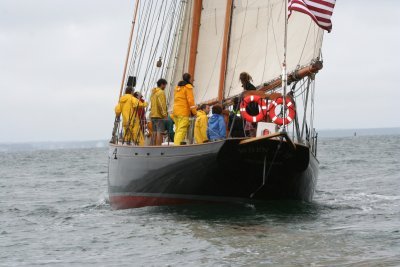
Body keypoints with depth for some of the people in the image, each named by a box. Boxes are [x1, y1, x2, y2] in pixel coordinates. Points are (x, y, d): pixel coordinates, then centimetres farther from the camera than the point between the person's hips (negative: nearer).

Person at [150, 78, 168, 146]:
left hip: (153, 115, 9)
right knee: (160, 132, -12)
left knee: (154, 132, 11)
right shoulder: (161, 92, -11)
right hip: (159, 115, -9)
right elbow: (161, 104, -18)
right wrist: (164, 114, -15)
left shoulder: (153, 92, 17)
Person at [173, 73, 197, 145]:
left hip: (175, 111, 8)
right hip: (184, 112, -8)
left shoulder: (177, 87, 18)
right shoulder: (188, 87, -5)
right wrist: (194, 112, -6)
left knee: (177, 130, 12)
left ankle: (175, 144, 10)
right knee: (182, 130, -12)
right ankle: (177, 145, -23)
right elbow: (190, 100, -11)